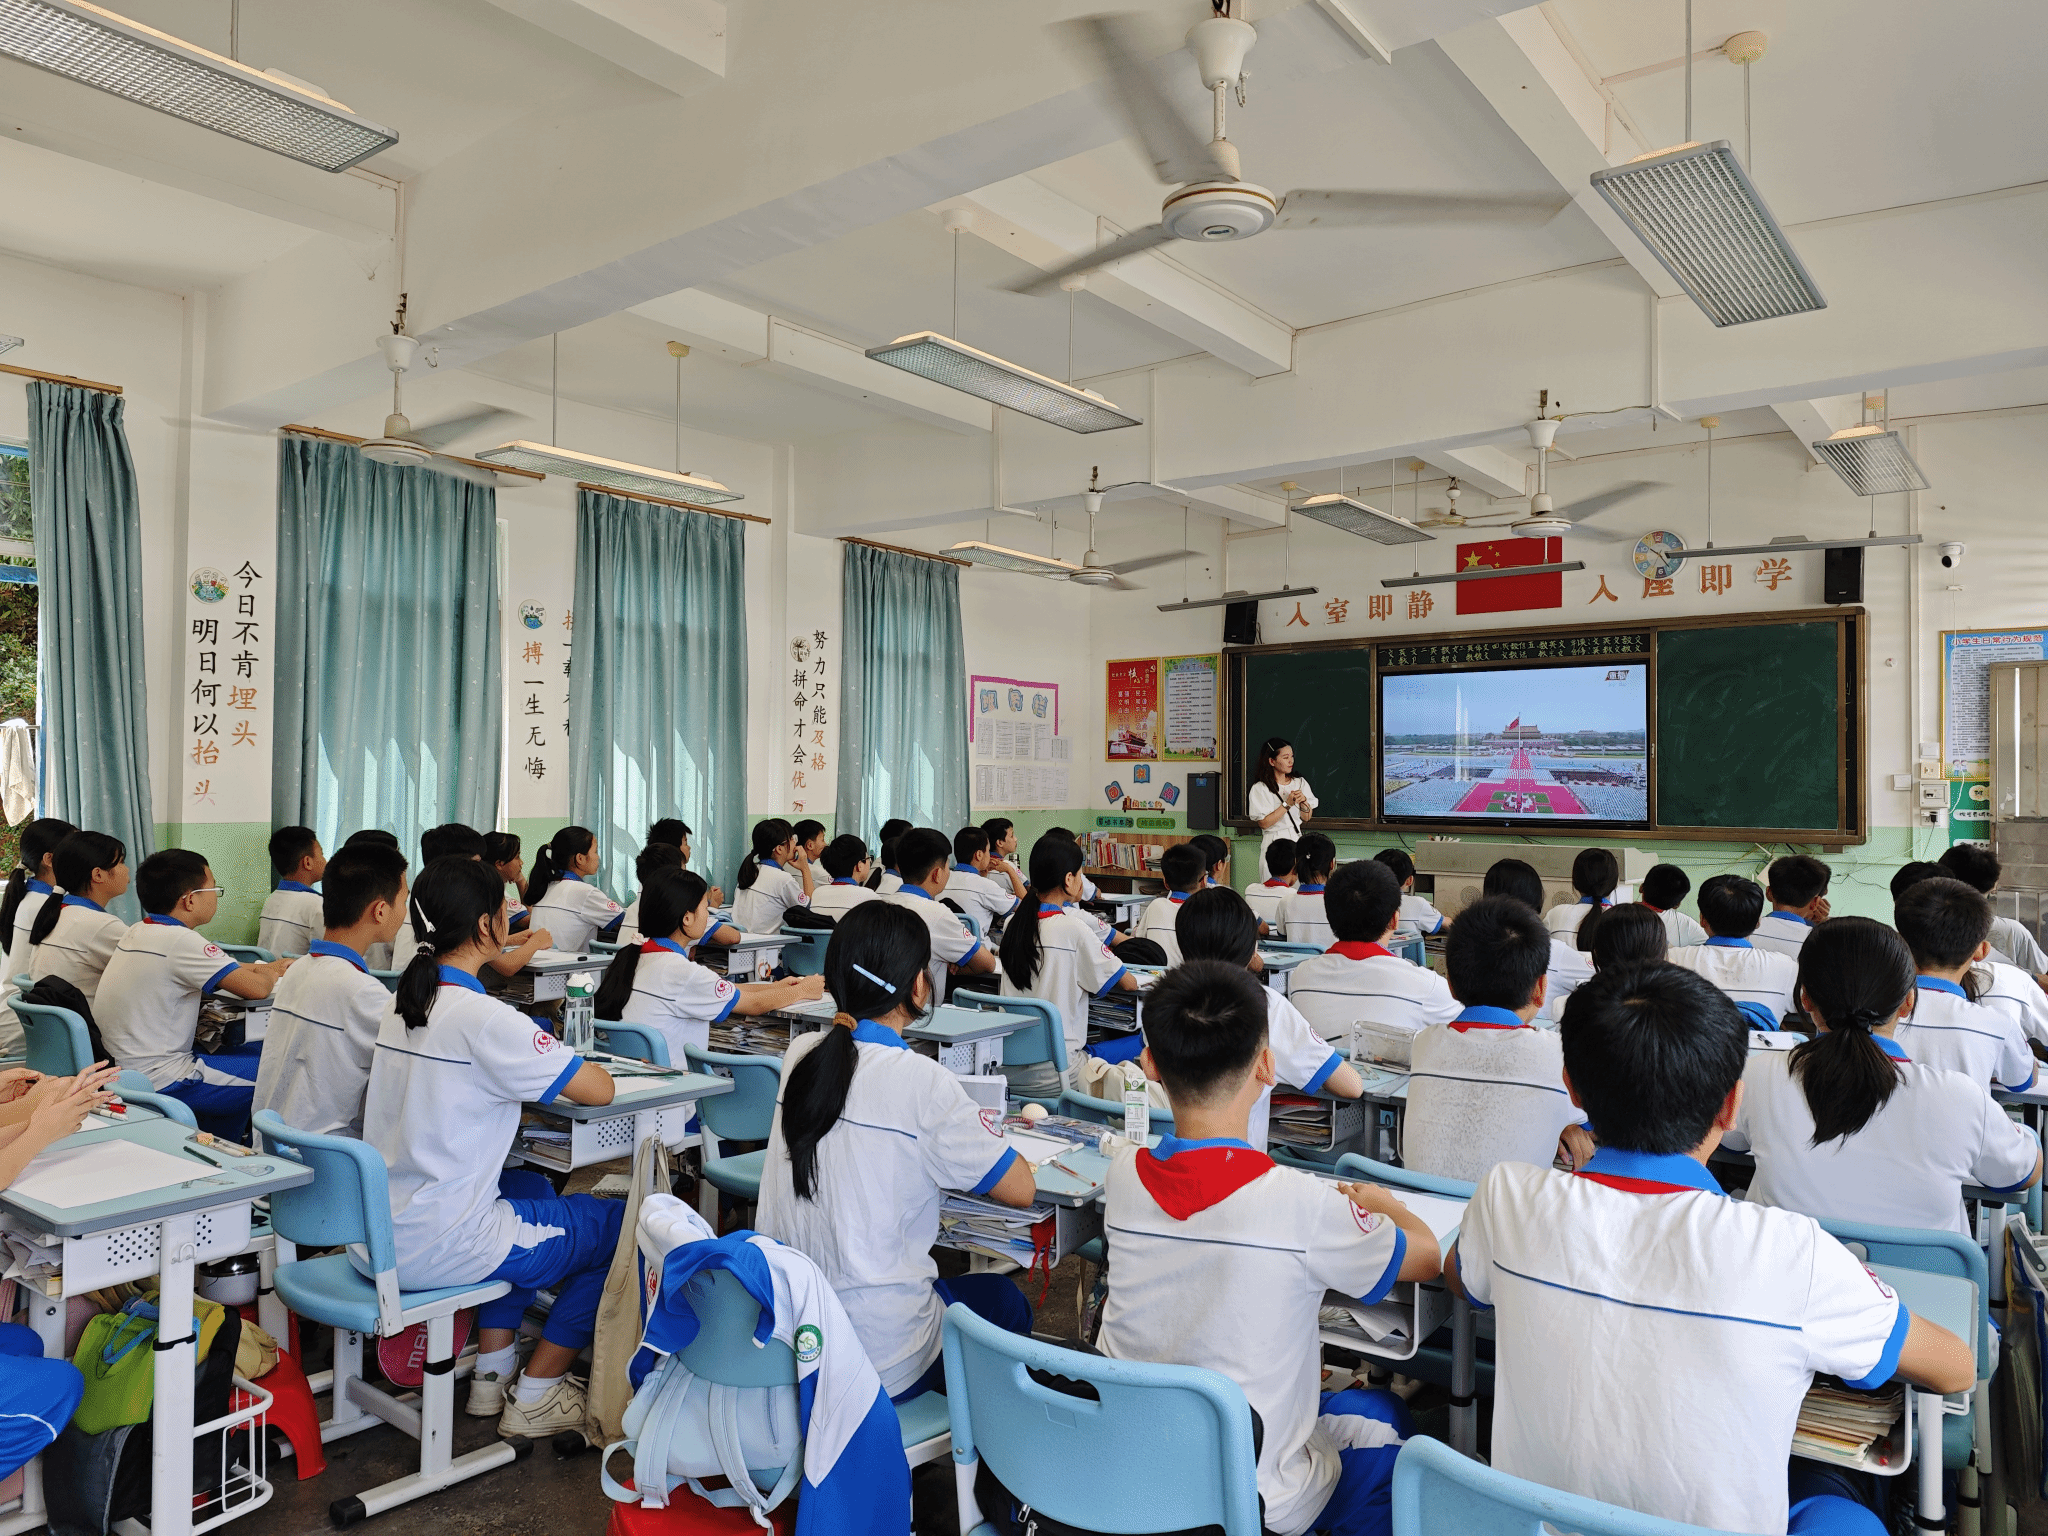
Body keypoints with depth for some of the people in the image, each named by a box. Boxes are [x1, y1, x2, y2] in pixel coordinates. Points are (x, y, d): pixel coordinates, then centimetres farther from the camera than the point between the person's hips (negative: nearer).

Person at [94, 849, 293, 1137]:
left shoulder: (137, 932, 7)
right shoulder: (180, 941, -21)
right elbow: (257, 988, -20)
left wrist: (272, 966, 16)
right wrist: (272, 973, 2)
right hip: (161, 1083, -10)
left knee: (254, 1051, 21)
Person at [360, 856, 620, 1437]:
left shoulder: (400, 1003, 5)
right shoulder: (484, 1019, -22)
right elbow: (599, 1090, -17)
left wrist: (534, 1075, 8)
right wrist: (585, 1068, 5)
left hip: (373, 1240, 9)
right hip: (437, 1250, -8)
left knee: (530, 1187, 31)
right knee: (620, 1226, 7)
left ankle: (491, 1373, 31)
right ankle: (535, 1397, 15)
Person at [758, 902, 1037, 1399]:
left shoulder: (800, 1054, -2)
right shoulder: (921, 1081, -20)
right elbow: (1020, 1190, -11)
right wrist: (982, 1137, 6)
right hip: (877, 1359, -6)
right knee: (1005, 1300, 24)